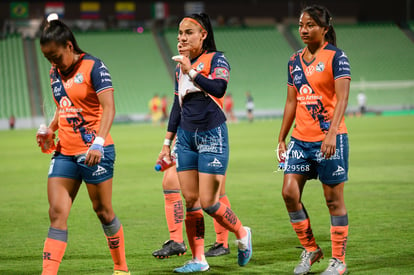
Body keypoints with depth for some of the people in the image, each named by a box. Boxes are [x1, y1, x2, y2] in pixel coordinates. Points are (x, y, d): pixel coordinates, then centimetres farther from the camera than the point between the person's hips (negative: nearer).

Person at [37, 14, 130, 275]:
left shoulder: (93, 67, -10)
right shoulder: (55, 73, 11)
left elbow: (109, 108, -19)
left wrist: (98, 143, -31)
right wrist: (50, 129, 9)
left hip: (94, 152, -6)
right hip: (65, 152, 6)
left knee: (103, 211, 4)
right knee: (57, 213, -4)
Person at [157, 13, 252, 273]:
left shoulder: (216, 59, -6)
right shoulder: (181, 66, 14)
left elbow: (218, 88, -25)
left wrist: (191, 71, -23)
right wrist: (167, 143, 18)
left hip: (212, 134, -6)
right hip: (186, 137, 6)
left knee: (208, 202, -9)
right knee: (190, 200, 3)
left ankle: (242, 234, 18)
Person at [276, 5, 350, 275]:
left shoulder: (336, 57, -8)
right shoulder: (295, 60, 11)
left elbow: (342, 98, -17)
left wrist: (332, 133, -29)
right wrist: (282, 139, 15)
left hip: (330, 139, -6)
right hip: (300, 139, 6)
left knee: (334, 199, 0)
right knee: (289, 192, -3)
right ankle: (310, 249, 13)